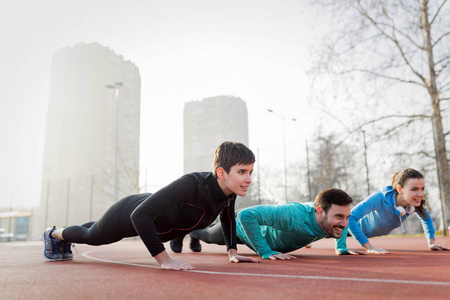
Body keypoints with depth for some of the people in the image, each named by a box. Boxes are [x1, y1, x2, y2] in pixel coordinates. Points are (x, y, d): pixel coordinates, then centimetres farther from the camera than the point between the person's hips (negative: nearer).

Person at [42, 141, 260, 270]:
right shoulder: (192, 184, -46)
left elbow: (228, 217, 2)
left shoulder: (231, 190, -22)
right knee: (90, 236, 26)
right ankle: (54, 234, 58)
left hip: (147, 216, 7)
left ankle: (65, 240, 67)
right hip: (129, 213, -7)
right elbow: (140, 215, -47)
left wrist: (232, 252, -6)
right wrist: (164, 260, -46)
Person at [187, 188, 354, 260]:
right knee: (208, 235, 26)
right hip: (242, 225, -7)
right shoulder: (295, 215, -51)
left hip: (267, 223, 7)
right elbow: (246, 215, -52)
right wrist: (265, 252, -50)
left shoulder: (330, 215, -28)